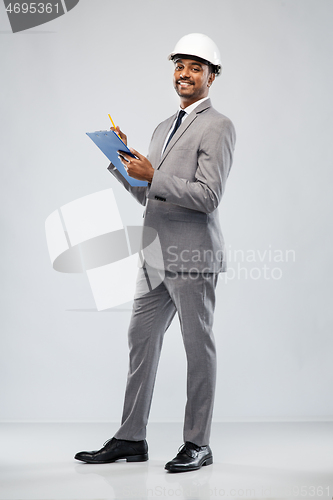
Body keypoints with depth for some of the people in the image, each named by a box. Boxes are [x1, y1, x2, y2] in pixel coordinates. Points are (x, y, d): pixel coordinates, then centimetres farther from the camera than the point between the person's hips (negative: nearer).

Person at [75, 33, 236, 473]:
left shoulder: (218, 127, -6)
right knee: (141, 341, 10)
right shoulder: (164, 128, 20)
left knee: (198, 347, 1)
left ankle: (197, 444, 10)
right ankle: (131, 438, 18)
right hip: (157, 256, 8)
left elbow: (209, 196, -16)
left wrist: (153, 175, -19)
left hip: (193, 256, -8)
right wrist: (124, 161, 8)